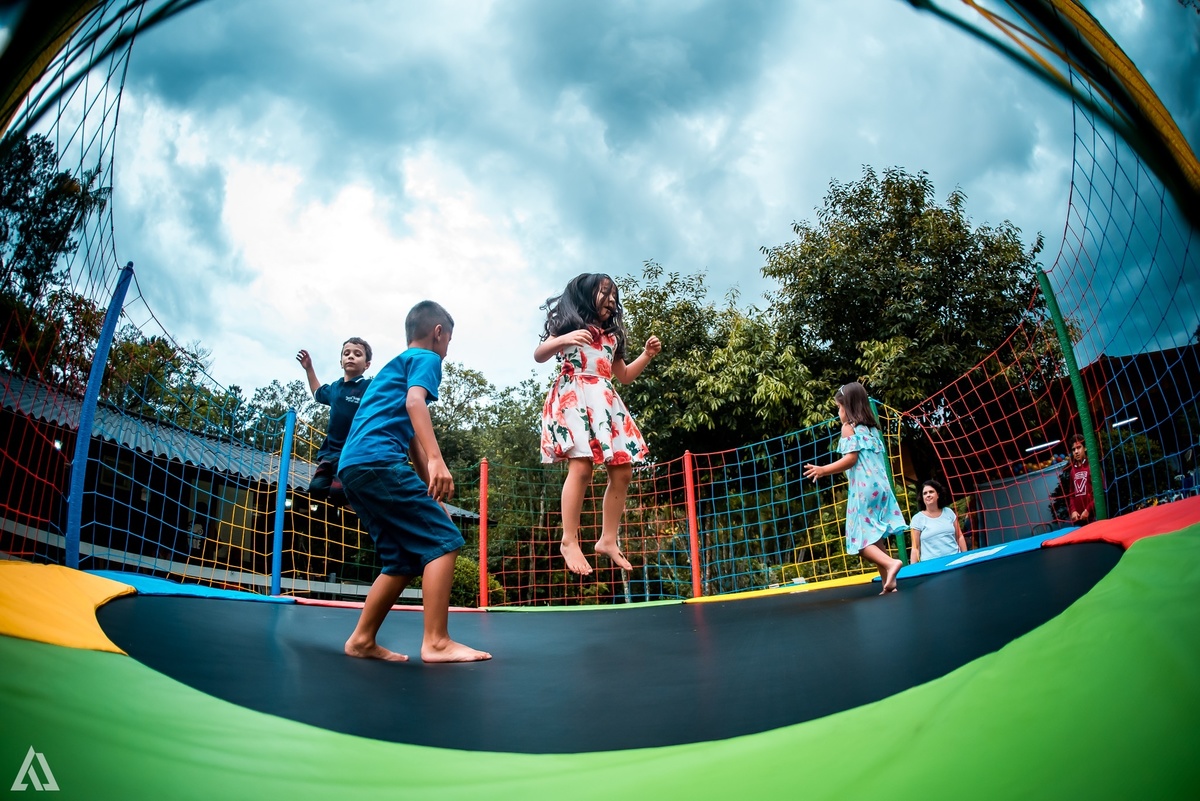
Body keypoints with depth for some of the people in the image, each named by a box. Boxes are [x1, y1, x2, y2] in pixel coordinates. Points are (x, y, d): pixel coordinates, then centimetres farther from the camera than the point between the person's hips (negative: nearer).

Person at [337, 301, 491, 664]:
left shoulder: (396, 364, 33)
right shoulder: (426, 358, 6)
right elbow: (414, 401, -16)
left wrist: (431, 495, 32)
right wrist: (437, 460, -28)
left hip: (352, 467, 9)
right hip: (378, 459, -9)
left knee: (404, 560, 13)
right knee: (444, 540, -10)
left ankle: (362, 640, 15)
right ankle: (436, 642, -17)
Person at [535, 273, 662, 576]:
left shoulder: (612, 337, 26)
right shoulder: (568, 324, 9)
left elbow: (624, 375, 31)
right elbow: (538, 355, -1)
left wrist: (647, 355, 16)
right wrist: (563, 340, -19)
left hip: (607, 403, 7)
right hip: (574, 398, -7)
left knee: (622, 471, -1)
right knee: (581, 466, -22)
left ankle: (608, 539, 7)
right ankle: (569, 541, -17)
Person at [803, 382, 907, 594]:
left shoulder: (848, 427, -3)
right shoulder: (871, 427, 18)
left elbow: (851, 458, -13)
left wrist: (823, 470, -8)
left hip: (863, 488, -8)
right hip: (880, 485, 8)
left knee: (861, 539, -6)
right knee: (873, 538, 11)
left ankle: (890, 563, -26)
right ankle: (889, 582, 6)